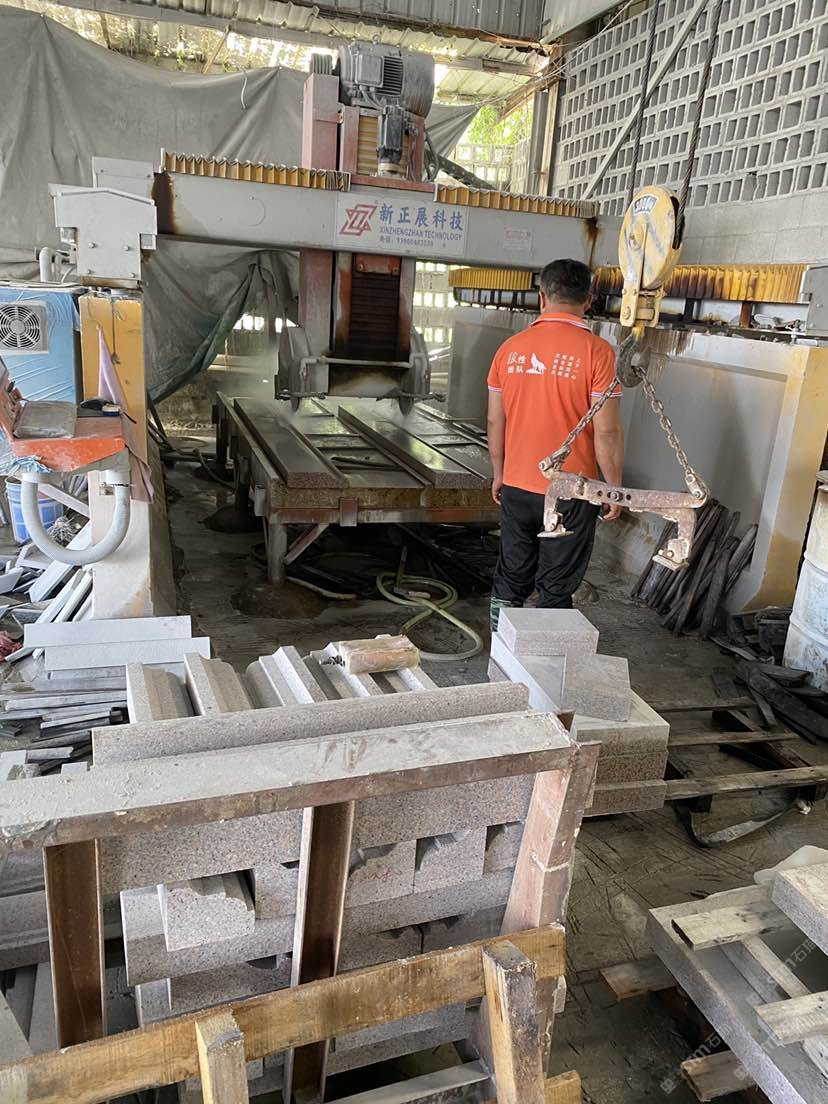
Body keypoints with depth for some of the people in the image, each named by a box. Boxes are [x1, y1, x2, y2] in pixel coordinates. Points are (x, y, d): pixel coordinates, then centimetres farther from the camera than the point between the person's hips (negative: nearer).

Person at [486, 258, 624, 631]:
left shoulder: (511, 347, 0)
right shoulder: (596, 351, -12)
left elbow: (495, 421, 6)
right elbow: (606, 432, -14)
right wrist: (614, 488, -2)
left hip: (516, 488, 4)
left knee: (511, 578, 18)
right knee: (557, 588, 9)